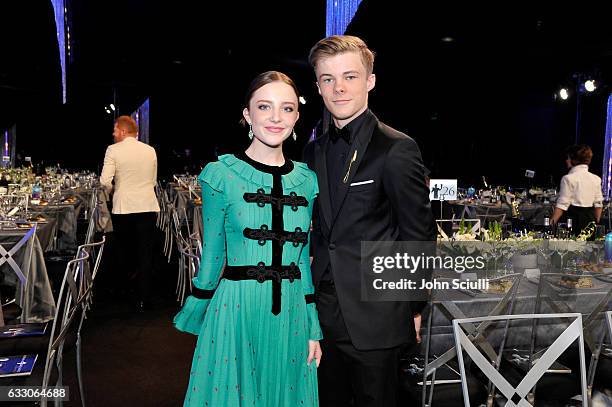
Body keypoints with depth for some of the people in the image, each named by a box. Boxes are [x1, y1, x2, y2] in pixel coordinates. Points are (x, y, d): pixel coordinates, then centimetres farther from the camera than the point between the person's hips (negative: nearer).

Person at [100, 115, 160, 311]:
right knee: (145, 252, 4)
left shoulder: (113, 150, -4)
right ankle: (144, 298, 6)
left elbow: (105, 180, -10)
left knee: (125, 247, 17)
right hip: (147, 205, 3)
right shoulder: (150, 151, 7)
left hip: (123, 207, -2)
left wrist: (112, 190, 9)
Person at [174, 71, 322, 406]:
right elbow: (211, 256, 0)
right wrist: (195, 315, 6)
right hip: (236, 311, -3)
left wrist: (313, 328, 8)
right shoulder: (221, 175, -7)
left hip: (292, 315, 4)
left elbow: (303, 260, 8)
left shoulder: (307, 180, 3)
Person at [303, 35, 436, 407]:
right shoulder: (314, 152, 8)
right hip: (323, 314, 6)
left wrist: (413, 308, -6)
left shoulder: (397, 149, -12)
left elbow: (419, 236, -10)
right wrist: (312, 295, 10)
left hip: (375, 318, -6)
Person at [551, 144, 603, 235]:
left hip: (573, 219, -6)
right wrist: (596, 223, 20)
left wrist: (551, 224, -11)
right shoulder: (596, 179, 8)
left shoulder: (568, 178, -10)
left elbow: (562, 205, -13)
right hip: (590, 220, 6)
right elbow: (598, 204, 11)